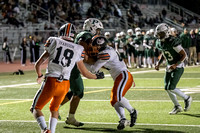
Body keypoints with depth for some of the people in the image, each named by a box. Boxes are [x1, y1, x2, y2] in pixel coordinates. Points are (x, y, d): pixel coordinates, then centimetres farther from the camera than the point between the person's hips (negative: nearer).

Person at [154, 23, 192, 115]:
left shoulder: (173, 42, -24)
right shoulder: (159, 43, 0)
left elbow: (184, 55, -20)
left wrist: (175, 65, -29)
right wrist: (158, 63, 6)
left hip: (178, 67, -8)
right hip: (169, 66, 8)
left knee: (171, 88, -14)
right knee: (167, 88, 5)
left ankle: (187, 98, 9)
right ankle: (177, 107, 20)